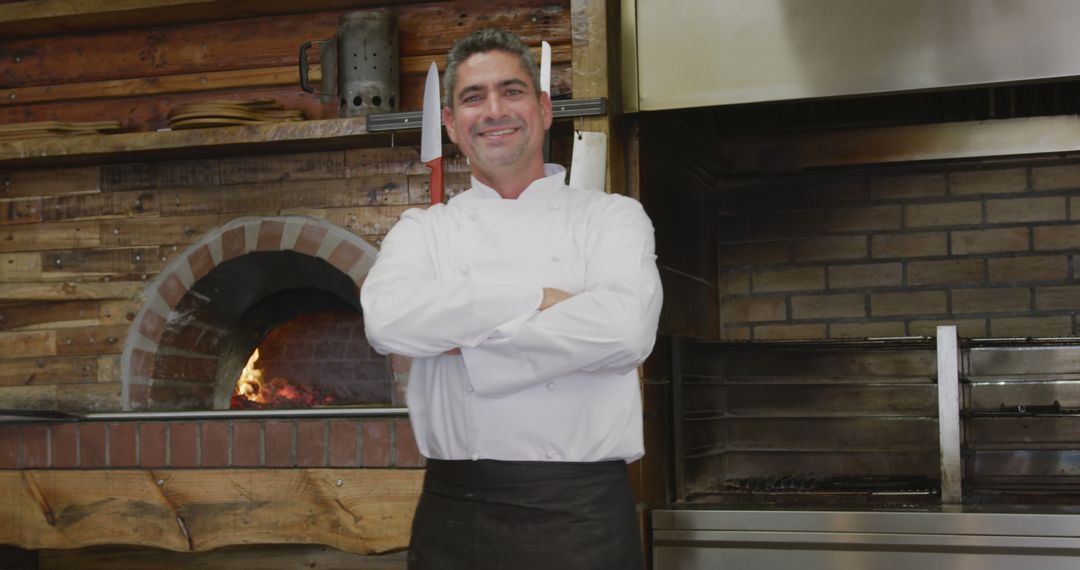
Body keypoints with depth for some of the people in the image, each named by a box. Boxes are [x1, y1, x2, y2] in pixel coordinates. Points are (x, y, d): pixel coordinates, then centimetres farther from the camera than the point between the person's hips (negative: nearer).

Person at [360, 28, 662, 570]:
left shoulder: (613, 216, 5)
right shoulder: (423, 229, 10)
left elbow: (623, 328, -15)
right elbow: (386, 317, -11)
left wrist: (465, 345, -10)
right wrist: (534, 298, -14)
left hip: (580, 512, -1)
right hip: (453, 511, 2)